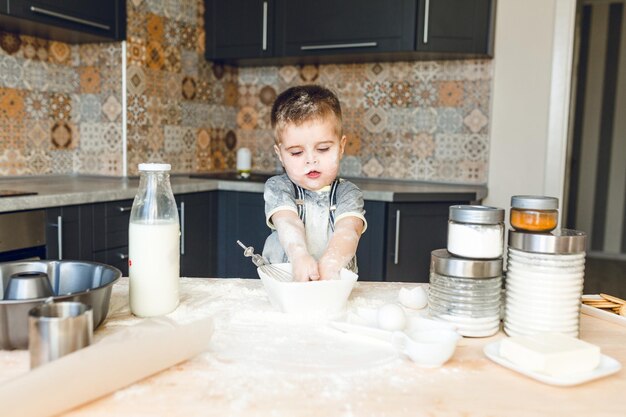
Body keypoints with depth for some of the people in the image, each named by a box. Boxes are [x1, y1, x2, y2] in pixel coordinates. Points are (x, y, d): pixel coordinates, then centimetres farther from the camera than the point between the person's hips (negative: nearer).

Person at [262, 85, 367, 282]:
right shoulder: (277, 187, 2)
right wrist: (300, 256, -36)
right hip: (282, 279, 1)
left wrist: (330, 263, -36)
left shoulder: (347, 193, 2)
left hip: (336, 286, 0)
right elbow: (287, 222, -16)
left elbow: (348, 229, -16)